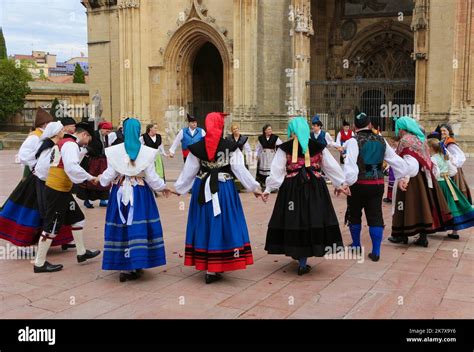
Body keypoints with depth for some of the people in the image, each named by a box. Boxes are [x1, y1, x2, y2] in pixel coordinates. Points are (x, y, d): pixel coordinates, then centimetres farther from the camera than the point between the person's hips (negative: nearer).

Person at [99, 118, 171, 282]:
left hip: (120, 193, 1)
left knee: (121, 227, 8)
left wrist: (101, 179, 24)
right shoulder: (147, 152, -6)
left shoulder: (114, 151, -5)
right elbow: (152, 178, -3)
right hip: (141, 194, -1)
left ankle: (123, 267, 13)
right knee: (139, 228, 6)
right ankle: (136, 266, 12)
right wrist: (163, 187, 16)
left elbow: (108, 176, 1)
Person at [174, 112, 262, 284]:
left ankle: (207, 265, 22)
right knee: (221, 224, 3)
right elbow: (240, 170, -9)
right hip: (224, 190, -3)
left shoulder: (197, 147, -2)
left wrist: (179, 188, 17)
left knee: (205, 225, 13)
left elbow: (188, 172, 4)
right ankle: (212, 270, 5)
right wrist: (254, 187, -2)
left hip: (202, 190, 3)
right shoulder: (230, 147, -8)